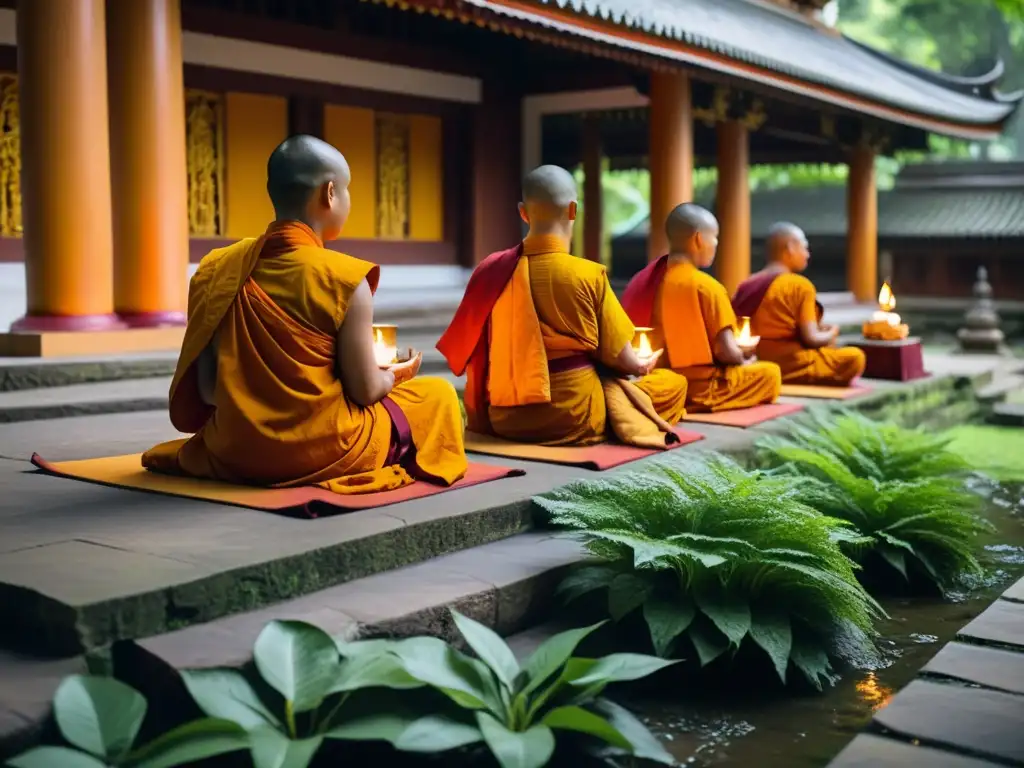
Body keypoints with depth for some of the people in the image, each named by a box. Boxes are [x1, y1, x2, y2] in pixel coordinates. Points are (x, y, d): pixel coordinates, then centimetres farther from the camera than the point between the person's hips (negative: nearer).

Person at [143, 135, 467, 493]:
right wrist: (395, 374, 10)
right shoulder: (343, 278, -17)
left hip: (231, 452, 6)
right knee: (439, 393, 16)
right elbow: (365, 390, -12)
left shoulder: (218, 269, -2)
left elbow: (207, 390, 0)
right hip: (321, 451, -6)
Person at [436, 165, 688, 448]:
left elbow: (464, 354, 2)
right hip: (572, 415, -4)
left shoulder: (491, 269, -5)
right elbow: (618, 357, -6)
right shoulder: (589, 275, -15)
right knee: (675, 383, 12)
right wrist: (642, 365, 18)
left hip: (504, 417, 5)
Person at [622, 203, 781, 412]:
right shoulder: (707, 286, -15)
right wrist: (744, 358, 6)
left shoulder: (644, 279, 3)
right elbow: (727, 352, -16)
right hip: (697, 390, -7)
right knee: (770, 372, 10)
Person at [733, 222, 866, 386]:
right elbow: (811, 339, -13)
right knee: (855, 357, 2)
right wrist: (831, 334, 9)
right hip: (790, 368, -7)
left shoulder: (746, 285, 8)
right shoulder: (800, 285, -10)